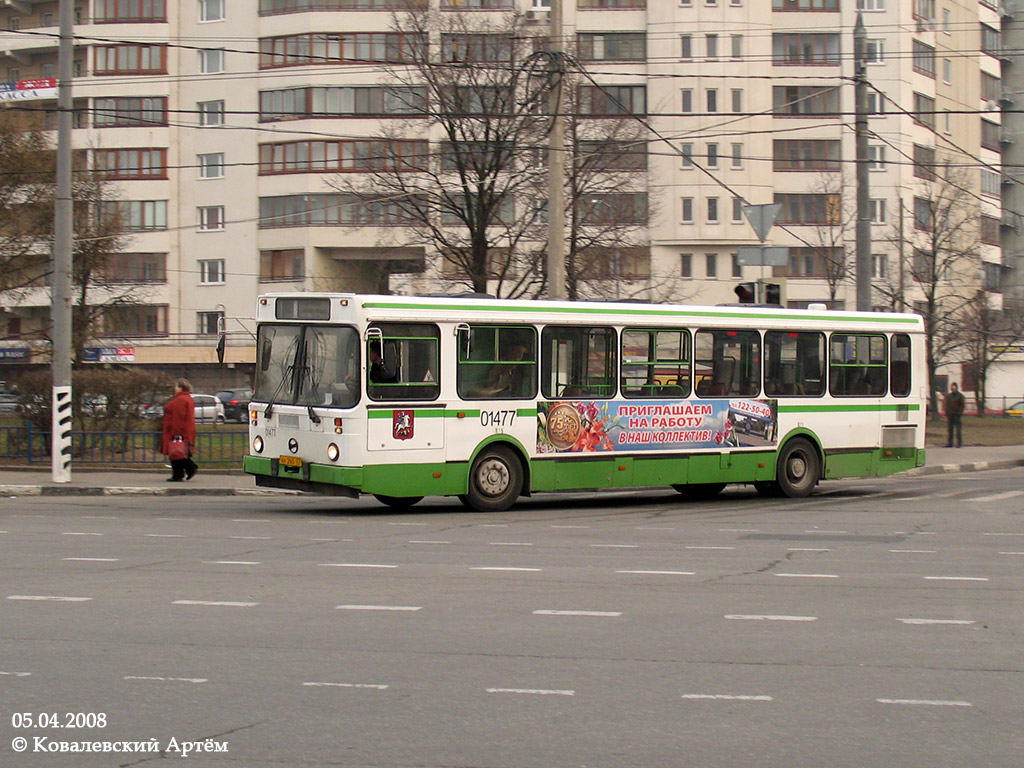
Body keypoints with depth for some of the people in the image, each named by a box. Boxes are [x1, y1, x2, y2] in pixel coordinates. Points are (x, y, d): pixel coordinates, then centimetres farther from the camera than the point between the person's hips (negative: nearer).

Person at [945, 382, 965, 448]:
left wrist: (960, 413, -13)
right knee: (950, 430, 6)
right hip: (950, 415, 5)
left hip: (957, 415, -5)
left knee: (958, 430, -4)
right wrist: (946, 414, 8)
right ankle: (949, 443, 9)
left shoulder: (960, 395, 0)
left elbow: (962, 405, -3)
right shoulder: (948, 396, 14)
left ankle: (959, 443, -1)